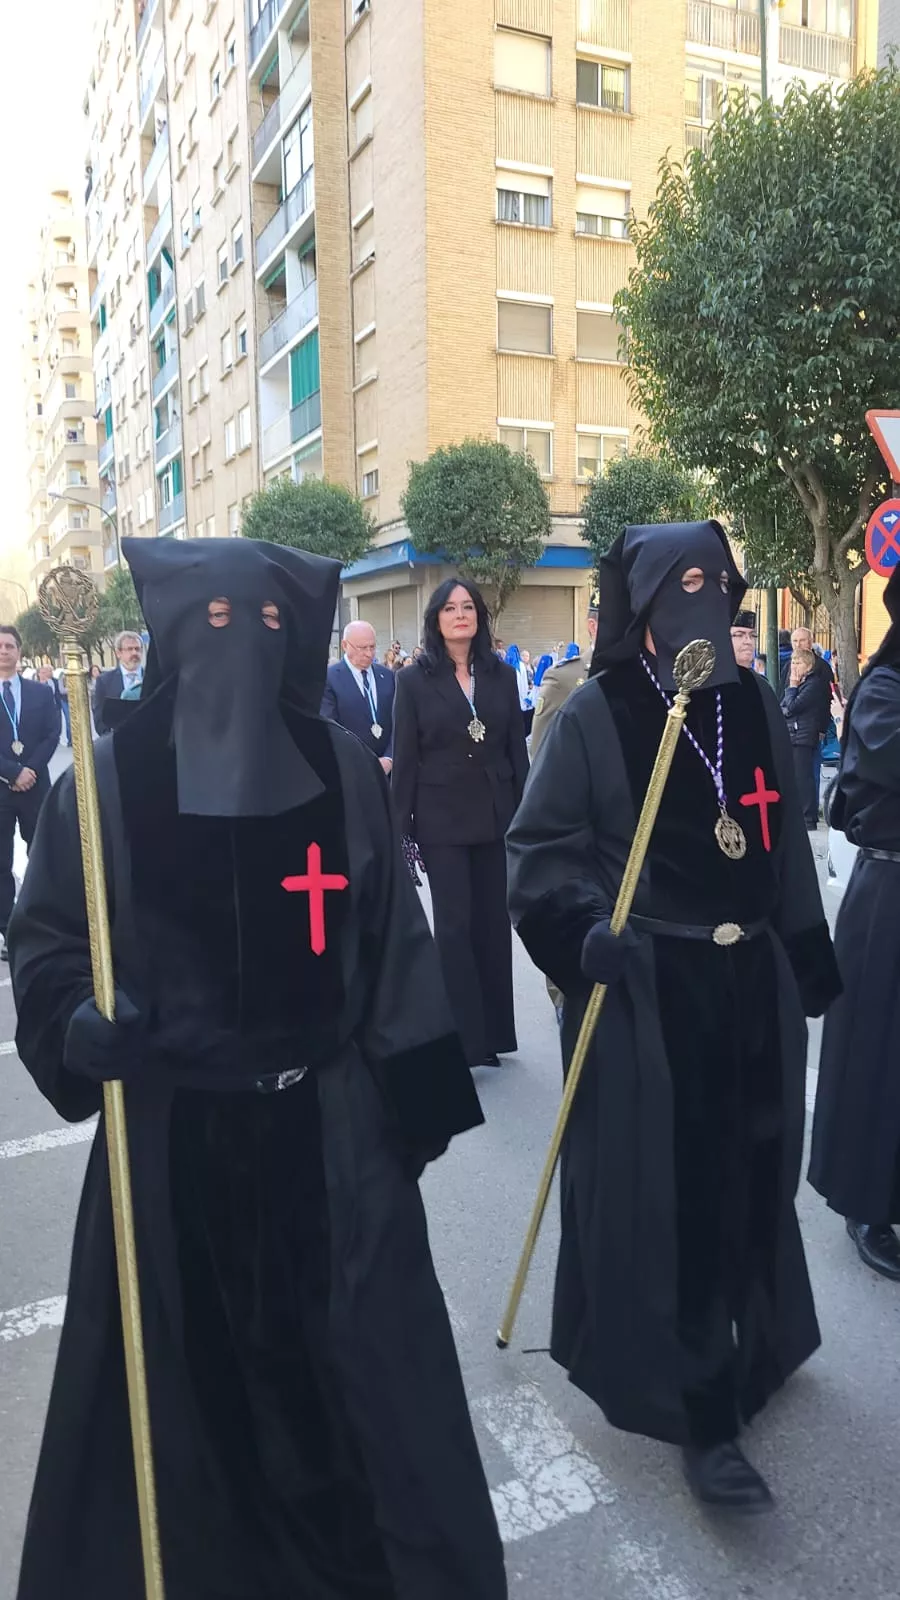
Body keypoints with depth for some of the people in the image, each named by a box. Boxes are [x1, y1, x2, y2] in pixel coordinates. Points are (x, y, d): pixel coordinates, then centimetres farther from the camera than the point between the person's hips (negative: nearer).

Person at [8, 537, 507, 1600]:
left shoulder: (343, 769, -1)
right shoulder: (110, 778, -6)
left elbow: (392, 937, 3)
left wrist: (415, 1093, 2)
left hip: (333, 1126, 2)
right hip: (172, 1134, -1)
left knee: (363, 1361, 13)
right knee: (188, 1372, 13)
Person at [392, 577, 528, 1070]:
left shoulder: (502, 676, 6)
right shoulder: (415, 680, -1)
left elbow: (517, 750, 6)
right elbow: (405, 757, -2)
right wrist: (402, 825, -6)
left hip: (496, 815, 3)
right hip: (442, 819, -2)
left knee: (493, 922, 9)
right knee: (455, 924, 0)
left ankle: (492, 1032, 22)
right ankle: (463, 1038, 8)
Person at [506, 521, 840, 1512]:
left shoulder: (753, 704, 6)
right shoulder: (594, 713, -10)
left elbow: (786, 843, 12)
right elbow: (541, 844, -7)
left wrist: (807, 963, 14)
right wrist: (583, 927, -23)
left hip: (751, 982, 6)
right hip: (644, 990, -5)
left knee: (748, 1177, 18)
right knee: (663, 1191, 1)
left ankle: (747, 1343, 43)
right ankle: (699, 1405, 16)